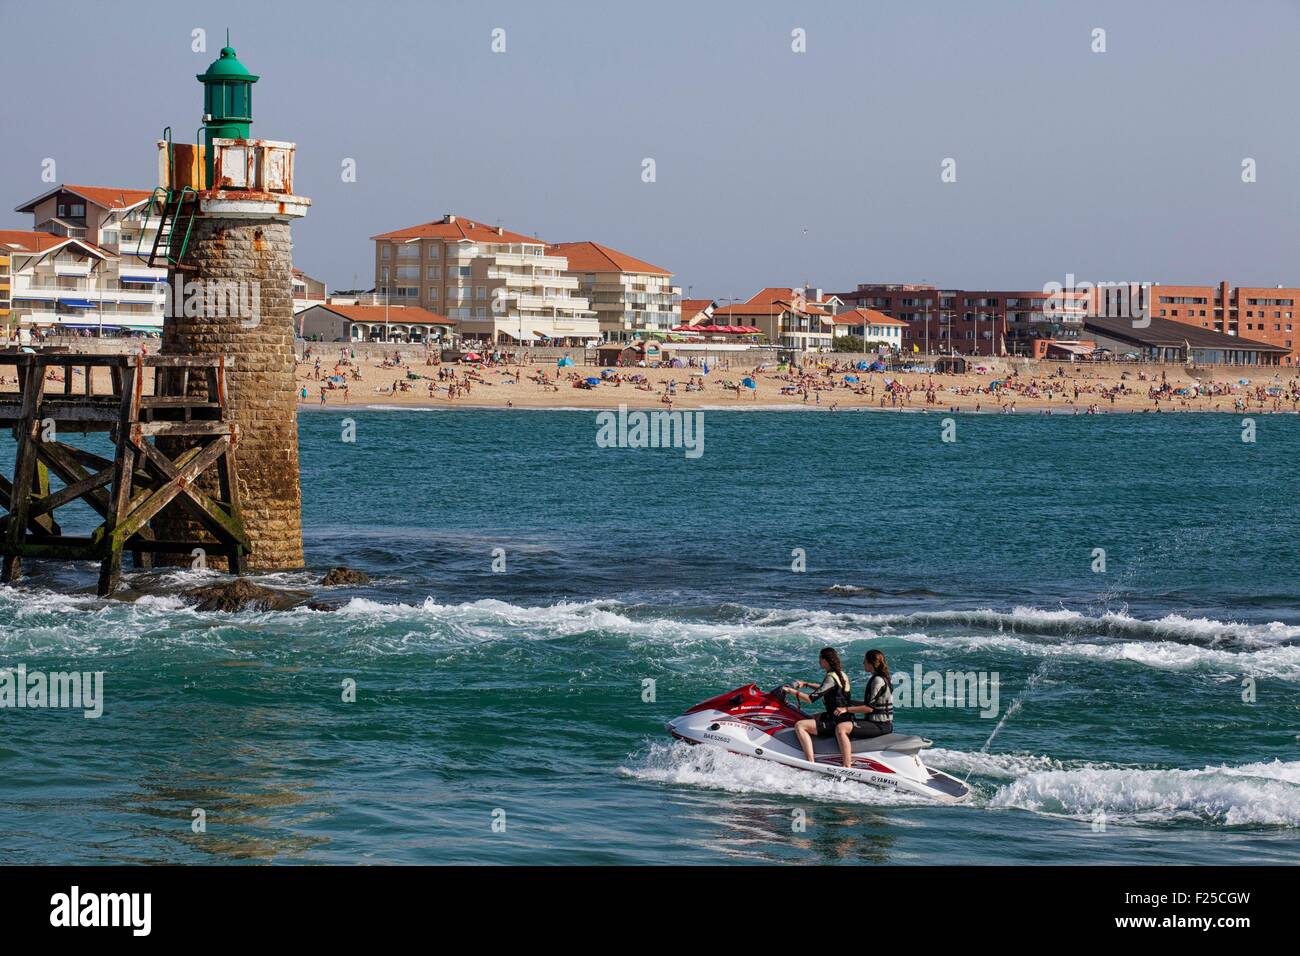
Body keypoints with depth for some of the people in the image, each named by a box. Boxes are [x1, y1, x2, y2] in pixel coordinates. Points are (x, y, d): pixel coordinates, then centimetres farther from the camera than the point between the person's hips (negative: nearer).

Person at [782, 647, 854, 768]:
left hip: (836, 721, -10)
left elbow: (811, 699, -21)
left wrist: (792, 691, -11)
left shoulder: (831, 678, -17)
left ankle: (811, 762, -23)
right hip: (848, 719, 10)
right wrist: (806, 684, 30)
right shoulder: (841, 675, 10)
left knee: (800, 726, -15)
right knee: (813, 717, 35)